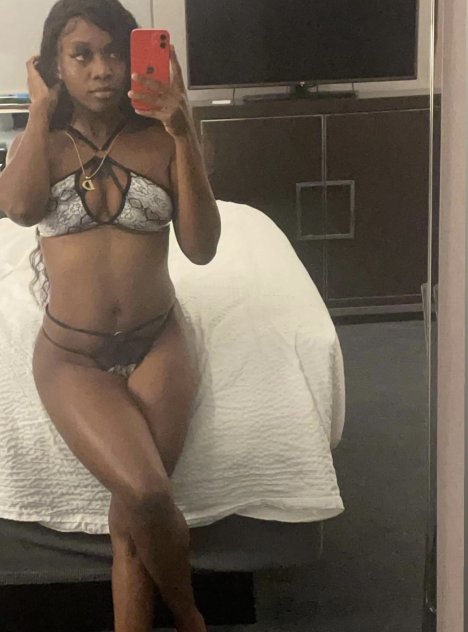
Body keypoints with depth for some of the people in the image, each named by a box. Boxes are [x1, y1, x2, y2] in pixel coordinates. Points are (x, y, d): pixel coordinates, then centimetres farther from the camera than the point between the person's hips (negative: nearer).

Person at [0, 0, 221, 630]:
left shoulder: (161, 140, 3)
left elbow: (202, 247, -7)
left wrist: (183, 135, -14)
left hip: (159, 342, 1)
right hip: (71, 355, 0)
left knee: (131, 513, -19)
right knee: (147, 495, -22)